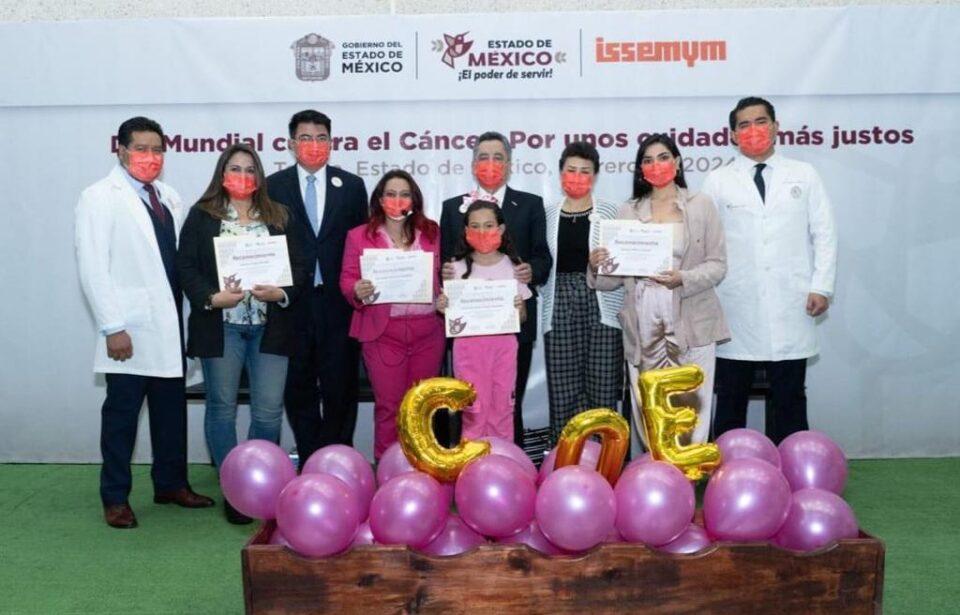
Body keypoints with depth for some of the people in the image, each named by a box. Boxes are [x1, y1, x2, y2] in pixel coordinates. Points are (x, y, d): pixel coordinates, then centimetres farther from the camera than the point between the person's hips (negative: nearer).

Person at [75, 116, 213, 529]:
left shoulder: (168, 198, 13)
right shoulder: (99, 198, -5)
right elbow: (92, 268, -11)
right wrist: (112, 327, -16)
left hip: (169, 325, 6)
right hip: (129, 329, -6)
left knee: (172, 409, 13)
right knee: (122, 413, 4)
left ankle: (170, 483, 27)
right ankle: (115, 498, 16)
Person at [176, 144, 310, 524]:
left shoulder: (279, 217, 11)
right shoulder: (201, 216, 6)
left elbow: (301, 266, 7)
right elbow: (186, 266, -1)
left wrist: (282, 293, -11)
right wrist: (211, 297, -15)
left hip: (270, 326, 1)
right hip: (220, 326, -1)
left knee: (269, 410, 0)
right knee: (222, 408, 6)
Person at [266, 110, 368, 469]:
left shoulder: (351, 186, 7)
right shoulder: (273, 187, 5)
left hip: (339, 302, 0)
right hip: (292, 303, 0)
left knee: (340, 387, 4)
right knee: (298, 388, 8)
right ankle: (309, 462, 20)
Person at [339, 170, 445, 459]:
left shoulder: (431, 232, 9)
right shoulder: (359, 236, 3)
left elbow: (441, 275, 17)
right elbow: (347, 281, 1)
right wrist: (357, 291, -20)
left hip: (428, 330, 2)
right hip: (382, 332, -2)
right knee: (388, 406, 2)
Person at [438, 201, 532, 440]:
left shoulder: (511, 267, 2)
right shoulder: (458, 268, 1)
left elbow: (522, 318, 7)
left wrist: (519, 309, -15)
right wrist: (442, 307, -14)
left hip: (503, 343, 1)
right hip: (468, 344, 0)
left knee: (502, 406, 6)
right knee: (472, 408, 3)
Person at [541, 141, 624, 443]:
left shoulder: (611, 213, 6)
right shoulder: (548, 215, 10)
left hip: (601, 308, -1)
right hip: (560, 309, 1)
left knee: (603, 390, -2)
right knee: (563, 393, 0)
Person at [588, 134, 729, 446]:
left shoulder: (701, 204, 6)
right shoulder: (629, 211, 11)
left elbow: (718, 264, 2)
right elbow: (618, 274, 9)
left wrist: (683, 278, -16)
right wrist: (596, 267, -12)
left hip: (690, 324, -2)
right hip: (643, 326, 2)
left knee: (690, 410, -3)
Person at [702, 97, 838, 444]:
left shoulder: (804, 176, 11)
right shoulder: (717, 182, 7)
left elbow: (824, 234, 8)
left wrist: (821, 287, -2)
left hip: (790, 310, 1)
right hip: (736, 310, -1)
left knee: (790, 399, 7)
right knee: (731, 401, 7)